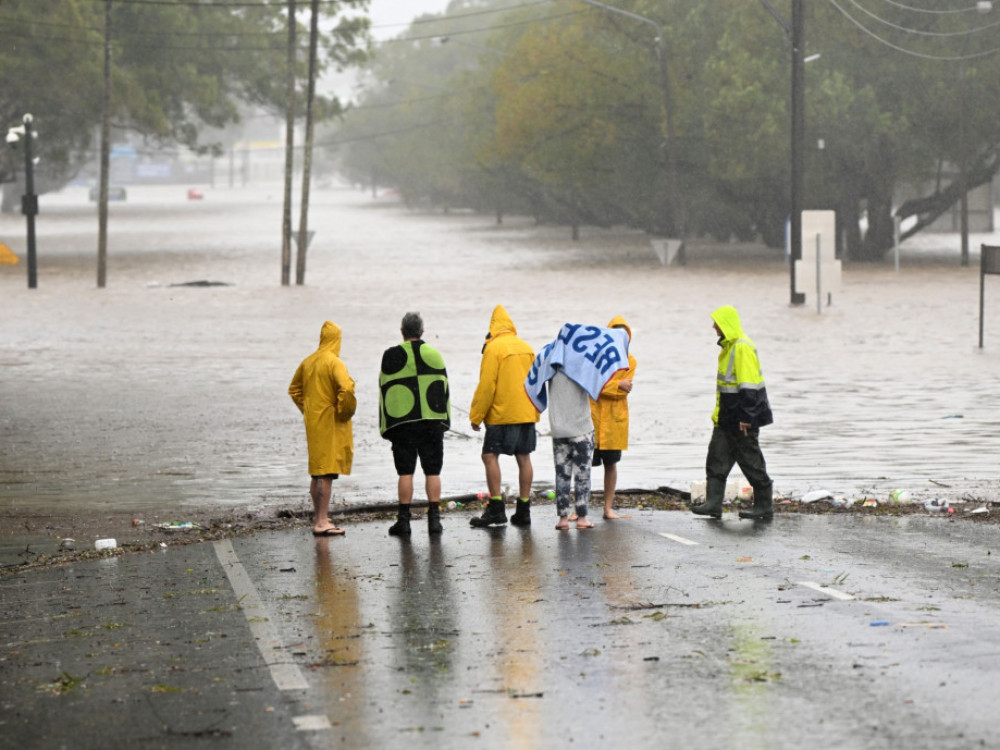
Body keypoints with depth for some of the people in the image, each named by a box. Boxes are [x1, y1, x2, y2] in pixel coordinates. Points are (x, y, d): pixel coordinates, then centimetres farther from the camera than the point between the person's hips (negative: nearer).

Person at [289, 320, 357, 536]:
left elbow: (294, 389, 20)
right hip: (331, 423, -8)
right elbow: (346, 389, -28)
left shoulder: (308, 362, 9)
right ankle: (322, 522, -10)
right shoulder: (334, 363, -15)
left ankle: (318, 516, 27)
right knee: (327, 472, -8)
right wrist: (345, 412, -13)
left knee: (317, 472, 18)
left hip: (313, 422, 8)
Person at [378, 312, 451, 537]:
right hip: (432, 423, 2)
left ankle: (403, 520, -1)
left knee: (405, 472, 0)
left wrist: (385, 425, 3)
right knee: (432, 471, 5)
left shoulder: (391, 356, 0)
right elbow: (444, 389, 10)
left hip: (403, 423, -2)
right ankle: (434, 518, 1)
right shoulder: (434, 355, 7)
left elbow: (385, 391, -1)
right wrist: (444, 421, 16)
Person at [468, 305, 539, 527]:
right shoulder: (526, 347, 12)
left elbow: (486, 386, -12)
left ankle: (496, 509, -10)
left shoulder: (493, 348, -9)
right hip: (527, 413, 7)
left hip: (501, 415, -7)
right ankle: (523, 511, 11)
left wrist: (476, 416, -5)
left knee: (490, 456, -3)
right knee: (523, 458, 9)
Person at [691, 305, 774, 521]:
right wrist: (719, 413, 23)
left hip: (742, 419, -10)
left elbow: (748, 385, -23)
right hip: (726, 418, 10)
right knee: (717, 458, 7)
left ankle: (764, 507, 6)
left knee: (751, 462, -2)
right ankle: (713, 503, 7)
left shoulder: (742, 348, -19)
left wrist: (745, 416, -24)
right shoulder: (729, 346, 14)